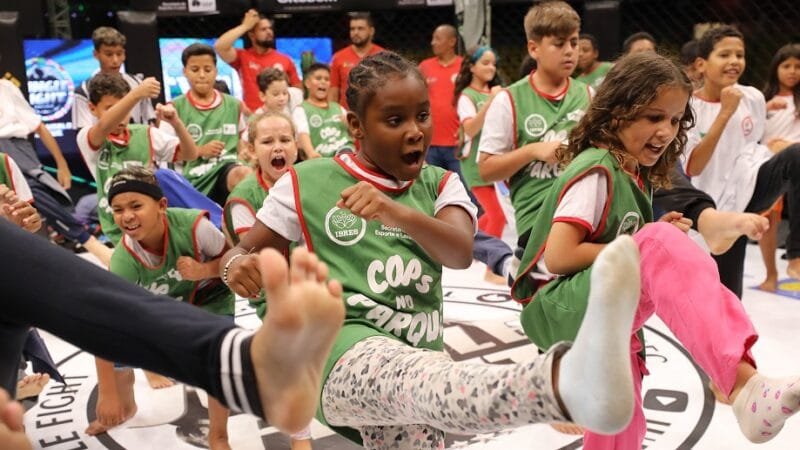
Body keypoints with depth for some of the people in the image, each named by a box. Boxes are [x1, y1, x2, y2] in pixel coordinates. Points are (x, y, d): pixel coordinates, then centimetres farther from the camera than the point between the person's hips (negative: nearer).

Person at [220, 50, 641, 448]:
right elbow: (241, 252, 12)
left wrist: (397, 213, -27)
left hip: (417, 354, 5)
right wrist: (239, 266, -13)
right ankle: (569, 383, -63)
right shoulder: (307, 182, 5)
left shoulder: (441, 184, 11)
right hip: (343, 350, -4)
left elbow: (462, 252, -9)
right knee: (420, 377, -36)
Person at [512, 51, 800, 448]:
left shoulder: (634, 174, 13)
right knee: (660, 245, -32)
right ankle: (743, 385, -43)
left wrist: (653, 236, -3)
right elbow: (559, 257, -23)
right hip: (558, 312, -10)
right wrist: (648, 247, -15)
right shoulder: (597, 172, -14)